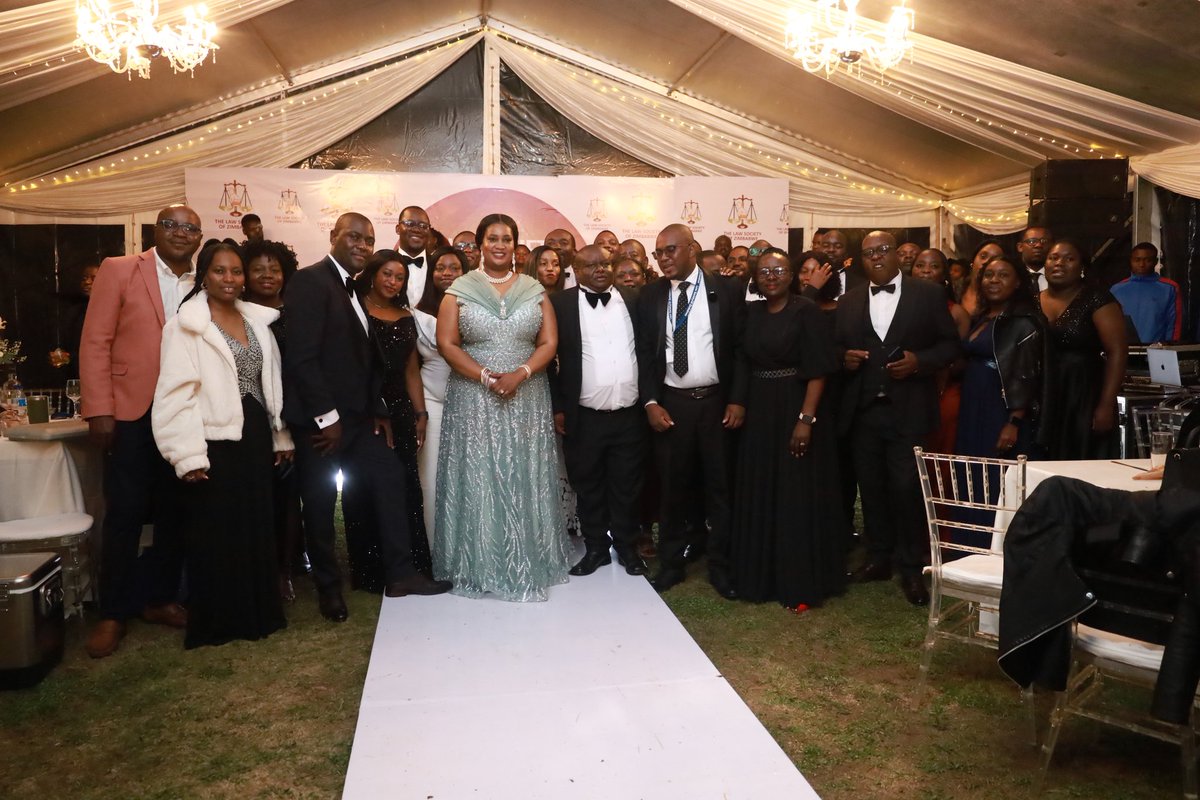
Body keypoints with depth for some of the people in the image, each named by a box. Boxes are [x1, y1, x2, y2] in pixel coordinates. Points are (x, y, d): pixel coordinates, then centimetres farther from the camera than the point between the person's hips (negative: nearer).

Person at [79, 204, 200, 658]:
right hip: (131, 413, -3)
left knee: (176, 513, 9)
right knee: (125, 514, 2)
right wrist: (99, 410, -10)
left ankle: (160, 598, 25)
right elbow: (95, 342, -3)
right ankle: (113, 613, 16)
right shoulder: (118, 270, 1)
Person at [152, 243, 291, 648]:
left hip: (256, 438, 5)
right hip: (215, 441, -5)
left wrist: (281, 435, 13)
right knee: (216, 534, 3)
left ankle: (257, 612, 25)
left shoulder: (258, 320, 10)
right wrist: (189, 456, -16)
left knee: (258, 529, 11)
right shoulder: (185, 325, -6)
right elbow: (176, 393, -11)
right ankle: (216, 622, 17)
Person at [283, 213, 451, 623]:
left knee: (389, 479, 6)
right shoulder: (310, 281, -13)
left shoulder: (355, 290, 14)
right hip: (321, 419, -8)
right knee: (321, 503, 6)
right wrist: (325, 417, -19)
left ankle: (400, 573, 16)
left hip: (357, 416, 8)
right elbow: (300, 355, -20)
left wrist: (378, 410, 5)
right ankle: (329, 587, 23)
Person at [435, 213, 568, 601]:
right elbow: (447, 344, -4)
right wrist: (487, 377, -16)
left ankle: (528, 564, 19)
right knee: (477, 480, 3)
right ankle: (479, 567, 16)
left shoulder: (534, 289, 7)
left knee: (525, 480, 6)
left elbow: (549, 343, 2)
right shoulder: (459, 290, 3)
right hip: (474, 399, -1)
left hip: (527, 398, 1)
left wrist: (519, 375, -15)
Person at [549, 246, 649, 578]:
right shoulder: (561, 303, -2)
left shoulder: (634, 300, 5)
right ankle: (595, 548, 28)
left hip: (631, 415, 2)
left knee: (627, 487, 13)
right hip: (584, 418, -1)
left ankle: (627, 547, 29)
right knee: (588, 487, 12)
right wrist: (557, 407, -4)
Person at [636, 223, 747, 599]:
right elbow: (644, 353, 3)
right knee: (673, 487, 10)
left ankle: (720, 566, 20)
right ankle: (671, 562, 24)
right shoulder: (651, 295, 4)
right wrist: (650, 403, -5)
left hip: (717, 401, -1)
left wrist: (737, 399, -8)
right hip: (670, 403, 1)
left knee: (720, 487, 8)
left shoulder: (726, 289, -1)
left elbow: (741, 347, -2)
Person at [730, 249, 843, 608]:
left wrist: (806, 419, -21)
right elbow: (745, 364, 12)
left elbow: (818, 371, -13)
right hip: (759, 414, 6)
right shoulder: (751, 313, 8)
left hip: (795, 411, -5)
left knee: (797, 498, 1)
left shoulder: (806, 311, -8)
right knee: (760, 497, 11)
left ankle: (801, 584, 14)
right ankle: (761, 575, 26)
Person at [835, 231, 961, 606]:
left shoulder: (928, 294, 3)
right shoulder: (848, 301, 11)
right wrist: (844, 357, -8)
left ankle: (911, 568, 10)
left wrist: (919, 361, -15)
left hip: (908, 410, -3)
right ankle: (879, 557, 25)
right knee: (871, 487, 11)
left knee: (907, 487, -4)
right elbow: (836, 347, 14)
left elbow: (950, 344, 2)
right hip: (862, 410, 3)